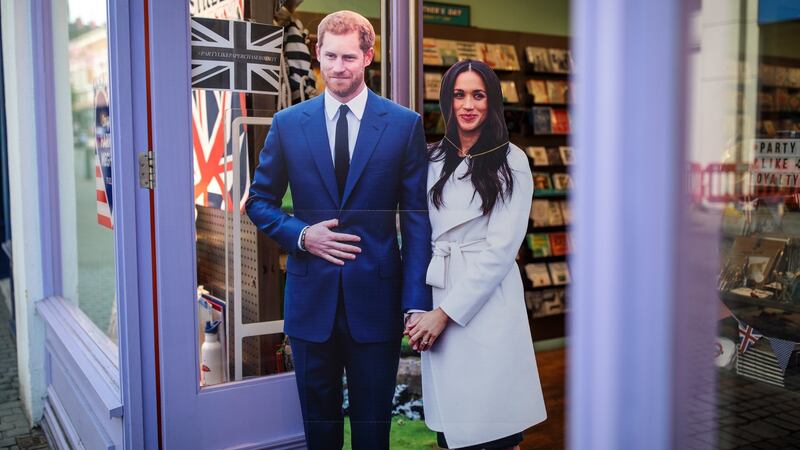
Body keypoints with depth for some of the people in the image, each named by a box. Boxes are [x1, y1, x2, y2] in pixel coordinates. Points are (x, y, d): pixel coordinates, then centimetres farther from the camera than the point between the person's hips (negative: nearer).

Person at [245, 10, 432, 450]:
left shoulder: (405, 124, -2)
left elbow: (417, 217, -4)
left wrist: (417, 303, -10)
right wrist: (300, 234, -10)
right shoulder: (288, 124, 2)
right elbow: (259, 201, 10)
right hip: (311, 298, 2)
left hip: (376, 298, -1)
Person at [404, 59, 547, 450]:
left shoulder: (511, 162, -3)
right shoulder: (433, 160, 9)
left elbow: (501, 247, -9)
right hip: (438, 301, 4)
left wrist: (446, 312, -12)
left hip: (488, 304, -3)